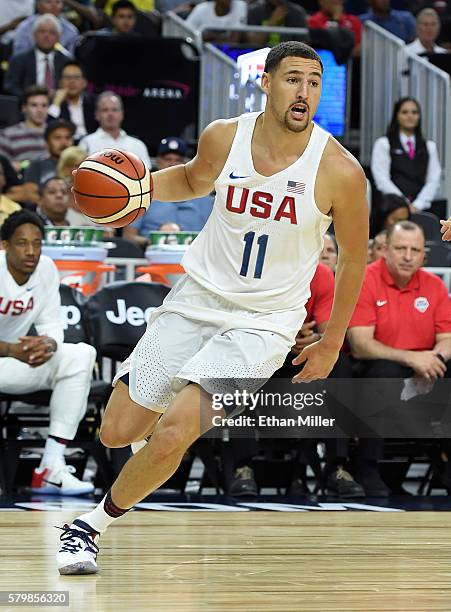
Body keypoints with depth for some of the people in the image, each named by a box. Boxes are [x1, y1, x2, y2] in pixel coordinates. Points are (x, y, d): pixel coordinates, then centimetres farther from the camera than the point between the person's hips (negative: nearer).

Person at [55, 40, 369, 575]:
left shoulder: (339, 170, -17)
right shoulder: (223, 137, -8)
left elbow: (353, 256, -1)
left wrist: (332, 344, 5)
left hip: (265, 322, -3)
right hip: (198, 297, 3)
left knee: (172, 434, -20)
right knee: (116, 433, 5)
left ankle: (92, 525, 4)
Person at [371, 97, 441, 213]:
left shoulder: (430, 146, 17)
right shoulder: (383, 144, 7)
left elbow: (433, 181, 8)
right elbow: (382, 179, -3)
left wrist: (417, 205, -6)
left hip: (421, 208, 2)